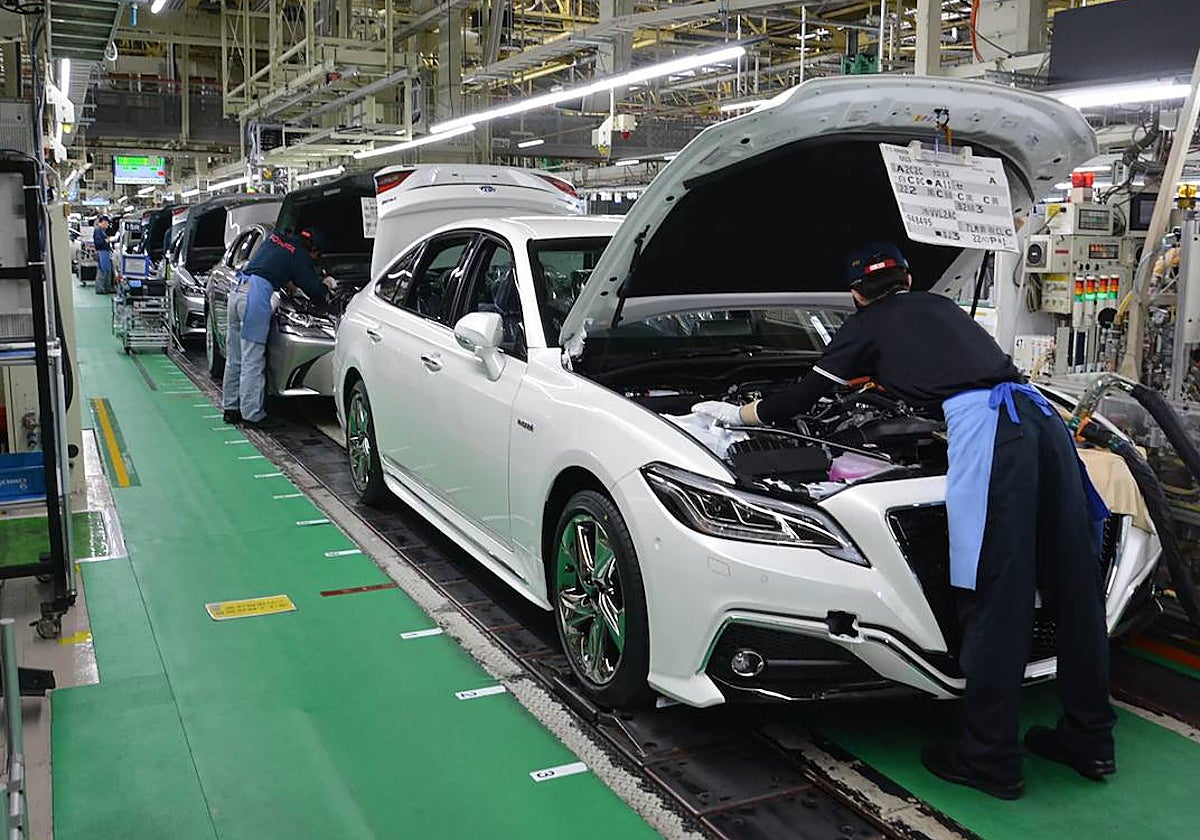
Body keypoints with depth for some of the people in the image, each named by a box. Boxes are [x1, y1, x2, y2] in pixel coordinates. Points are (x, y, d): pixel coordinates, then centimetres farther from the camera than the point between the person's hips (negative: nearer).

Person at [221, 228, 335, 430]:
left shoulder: (275, 238, 20)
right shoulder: (300, 257, -1)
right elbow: (316, 293, 2)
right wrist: (325, 286, 22)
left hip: (237, 290, 8)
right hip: (256, 295, -8)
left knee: (234, 358, 14)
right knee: (252, 360, -4)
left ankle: (231, 408, 22)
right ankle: (252, 415, 0)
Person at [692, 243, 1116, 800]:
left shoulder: (866, 326, 16)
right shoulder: (940, 307, 33)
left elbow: (804, 395, 19)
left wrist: (739, 414, 34)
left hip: (983, 424, -7)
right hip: (1039, 412, 7)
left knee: (994, 596, -4)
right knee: (1075, 584, 10)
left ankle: (990, 761, 5)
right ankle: (1090, 742, 23)